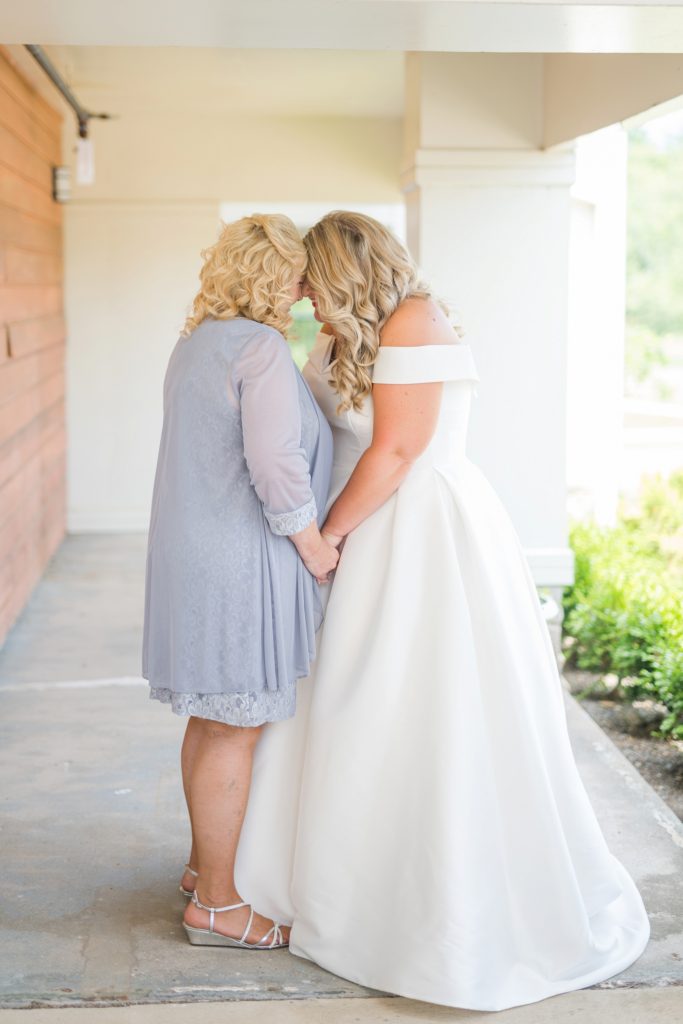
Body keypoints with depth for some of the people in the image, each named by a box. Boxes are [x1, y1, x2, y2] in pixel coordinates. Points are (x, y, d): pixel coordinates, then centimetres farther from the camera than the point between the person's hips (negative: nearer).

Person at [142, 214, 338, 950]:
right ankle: (216, 903, 9)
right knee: (236, 730, -1)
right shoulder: (261, 349, -17)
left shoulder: (197, 342, 12)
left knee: (212, 718, 20)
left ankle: (205, 864, 33)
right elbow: (276, 462, -26)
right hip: (241, 559, -10)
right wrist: (311, 543, -13)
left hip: (195, 550, 10)